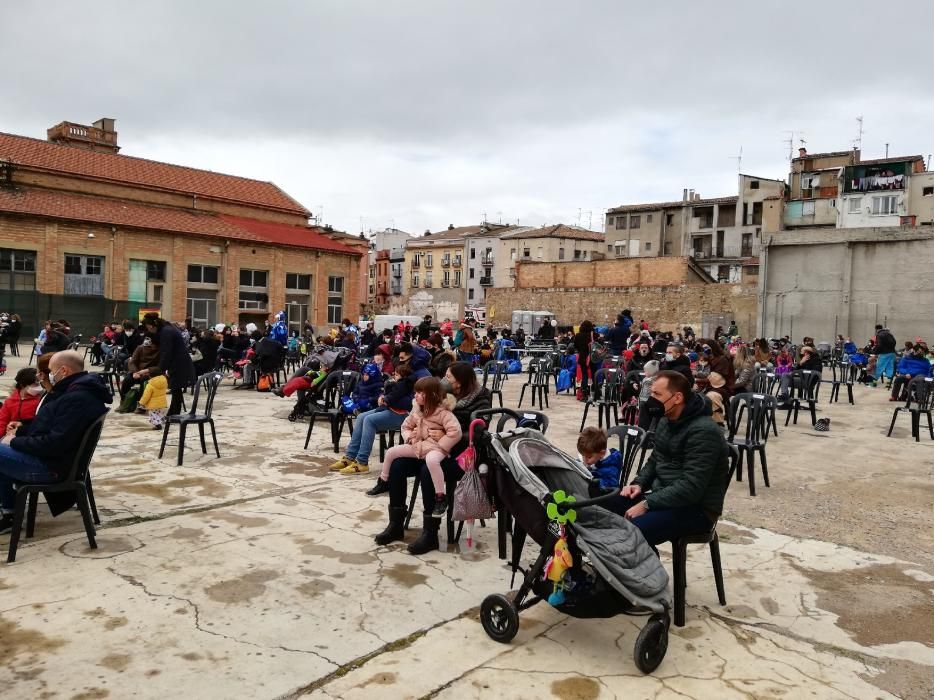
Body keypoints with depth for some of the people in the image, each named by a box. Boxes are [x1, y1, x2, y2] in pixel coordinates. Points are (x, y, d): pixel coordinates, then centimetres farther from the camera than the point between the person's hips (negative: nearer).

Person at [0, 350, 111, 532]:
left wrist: (15, 442, -16)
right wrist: (24, 429, 8)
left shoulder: (77, 399, -27)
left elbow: (54, 443, -29)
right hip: (51, 455, 11)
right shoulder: (78, 391, 8)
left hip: (51, 465, -11)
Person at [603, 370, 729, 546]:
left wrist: (646, 504, -25)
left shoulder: (703, 432, -20)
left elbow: (691, 487, -27)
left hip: (695, 509, -9)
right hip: (663, 496, 9)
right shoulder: (666, 421, 9)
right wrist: (639, 483, 2)